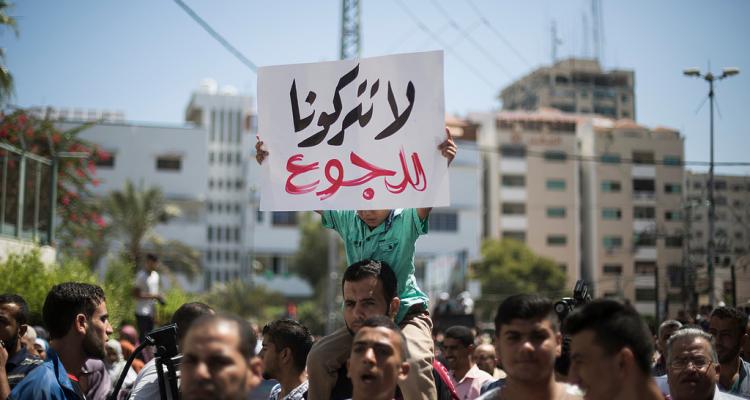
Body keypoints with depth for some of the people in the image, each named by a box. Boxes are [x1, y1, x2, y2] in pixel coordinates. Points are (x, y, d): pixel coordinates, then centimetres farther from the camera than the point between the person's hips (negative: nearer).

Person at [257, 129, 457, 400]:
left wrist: (442, 164, -47)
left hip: (406, 313, -4)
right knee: (318, 359, -10)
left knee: (414, 362, -32)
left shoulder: (405, 221, -10)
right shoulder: (346, 219, -1)